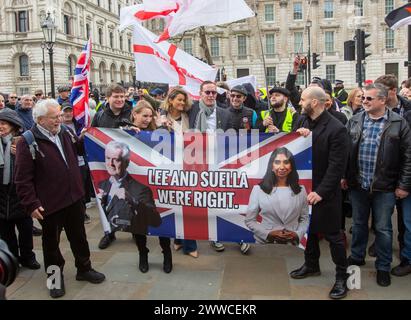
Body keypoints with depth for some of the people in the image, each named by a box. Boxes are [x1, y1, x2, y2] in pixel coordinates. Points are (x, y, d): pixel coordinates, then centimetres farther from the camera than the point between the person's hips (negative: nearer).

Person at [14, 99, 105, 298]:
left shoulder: (65, 133, 3)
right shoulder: (28, 143, -14)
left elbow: (79, 149, 23)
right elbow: (23, 179, -15)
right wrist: (31, 204, -17)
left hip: (74, 198, 5)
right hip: (49, 204, -5)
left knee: (79, 237, 18)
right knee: (51, 241, 13)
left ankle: (84, 269, 36)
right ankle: (55, 276, 31)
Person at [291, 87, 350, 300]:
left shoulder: (336, 129, -17)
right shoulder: (304, 123, 5)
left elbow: (337, 166, -19)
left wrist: (321, 192, -20)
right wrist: (297, 136, -12)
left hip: (325, 192, -7)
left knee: (332, 234, 4)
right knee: (308, 227, 19)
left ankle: (341, 276, 20)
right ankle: (311, 265, 38)